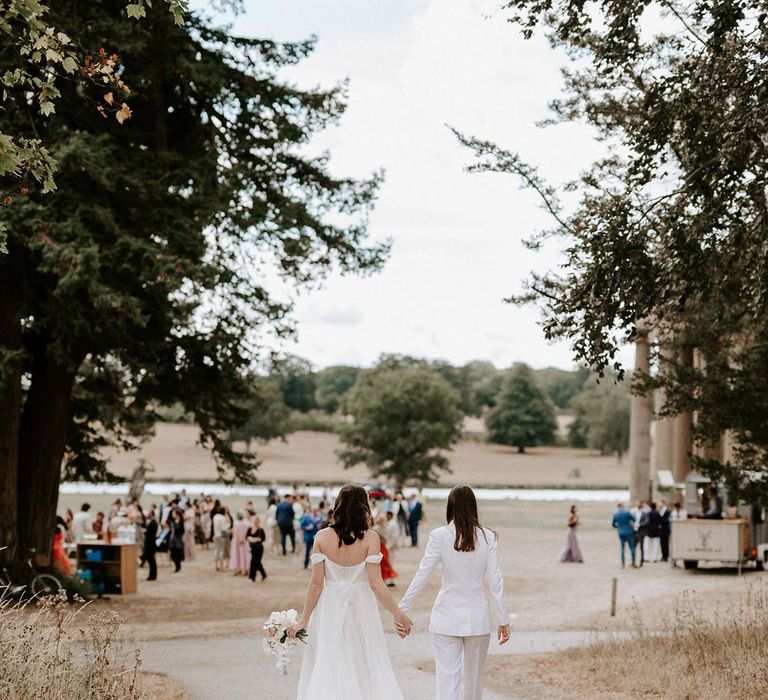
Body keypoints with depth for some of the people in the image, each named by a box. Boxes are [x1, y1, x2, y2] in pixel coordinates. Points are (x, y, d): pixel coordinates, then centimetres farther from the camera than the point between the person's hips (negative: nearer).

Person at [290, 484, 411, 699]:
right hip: (361, 609, -1)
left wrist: (304, 620, 2)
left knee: (326, 671, 9)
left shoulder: (322, 537, -5)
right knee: (364, 669, 10)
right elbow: (375, 583, -13)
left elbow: (316, 582, -5)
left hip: (329, 610, 1)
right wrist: (398, 614, -4)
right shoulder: (370, 538, -10)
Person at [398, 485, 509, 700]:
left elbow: (421, 577, -8)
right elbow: (495, 581, -4)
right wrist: (503, 620, 2)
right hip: (478, 618, 1)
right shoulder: (488, 537, -4)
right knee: (474, 678, 18)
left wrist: (403, 610, -1)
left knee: (447, 678, -1)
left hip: (446, 618, -1)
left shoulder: (439, 536, -8)